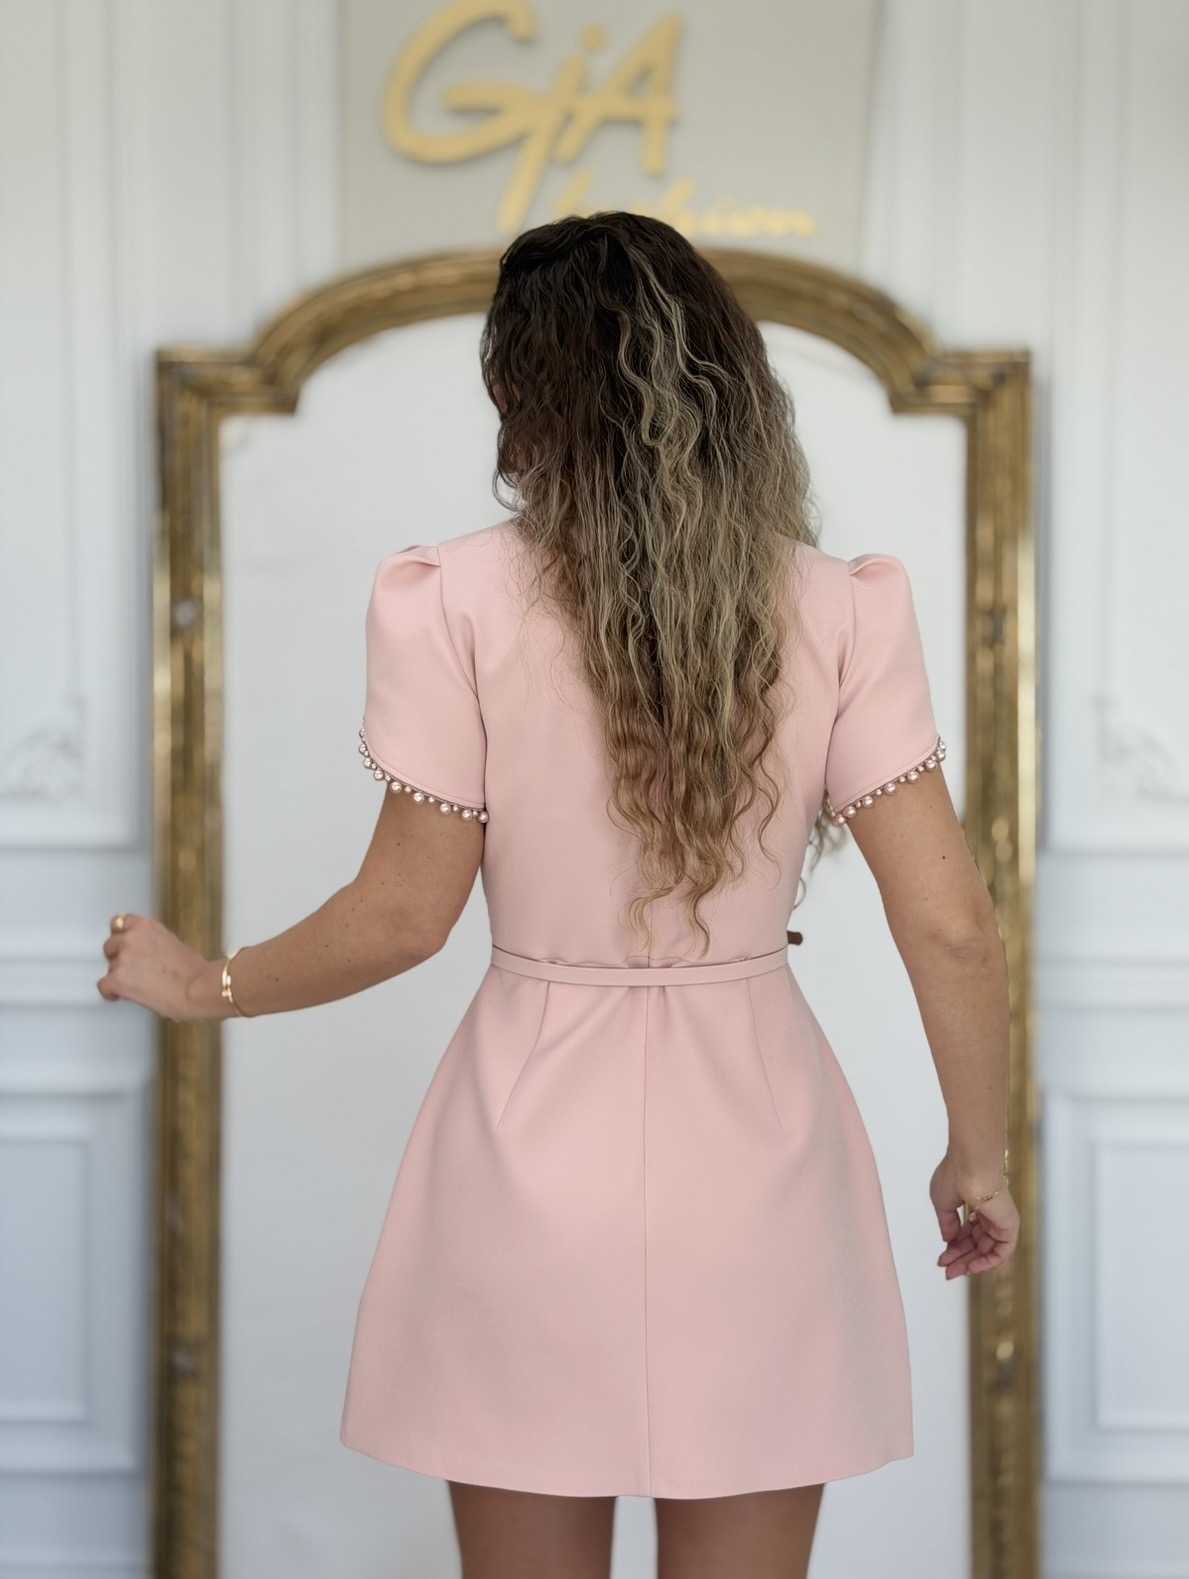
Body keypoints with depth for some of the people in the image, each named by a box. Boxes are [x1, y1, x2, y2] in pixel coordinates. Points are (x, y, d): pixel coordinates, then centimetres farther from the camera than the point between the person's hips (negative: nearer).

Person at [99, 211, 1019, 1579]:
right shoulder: (841, 612, -6)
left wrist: (200, 987, 13)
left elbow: (402, 916, -5)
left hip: (536, 1142, -1)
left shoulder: (458, 605, -10)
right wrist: (978, 1159, 8)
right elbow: (949, 925, -7)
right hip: (755, 1149, 1)